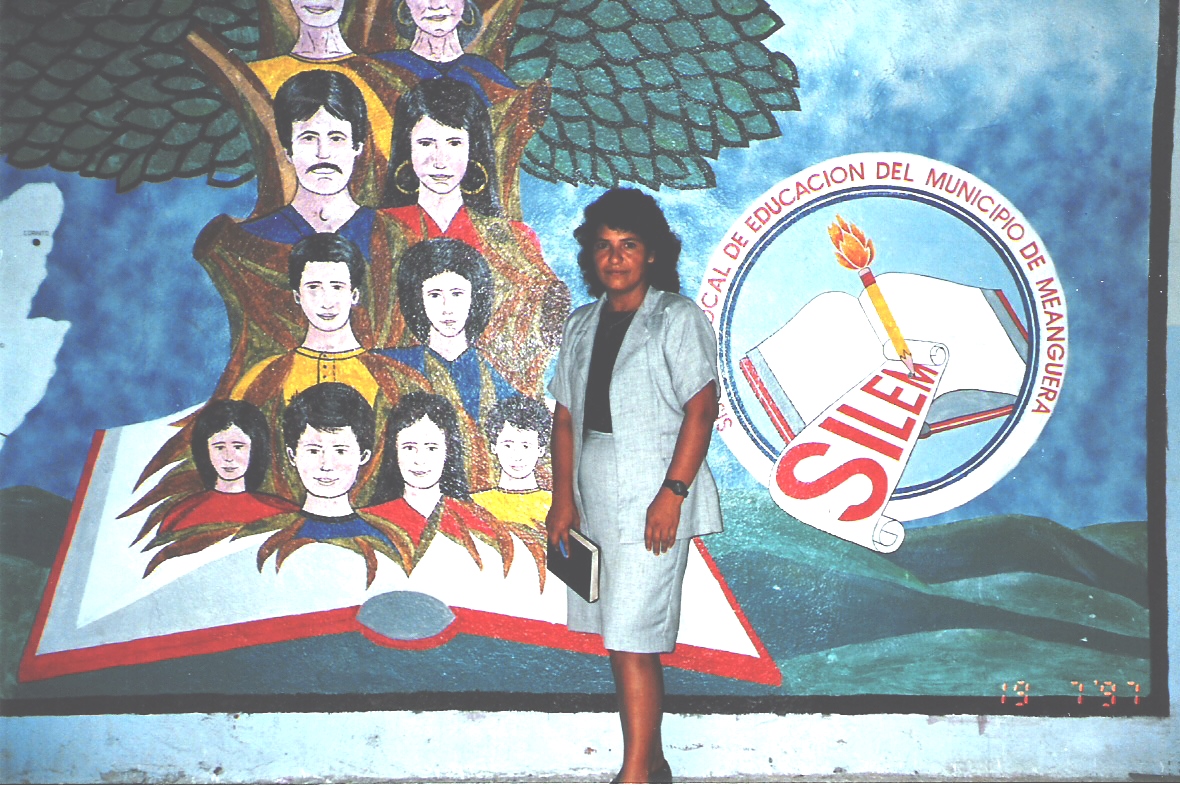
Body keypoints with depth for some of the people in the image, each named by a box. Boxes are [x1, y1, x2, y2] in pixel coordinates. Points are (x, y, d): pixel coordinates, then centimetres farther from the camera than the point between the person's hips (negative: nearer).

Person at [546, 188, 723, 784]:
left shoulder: (677, 318, -3)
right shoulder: (582, 326, 16)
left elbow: (701, 407, -11)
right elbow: (566, 414, 15)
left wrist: (672, 493, -18)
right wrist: (563, 497, 5)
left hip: (652, 500, -6)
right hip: (595, 501, 6)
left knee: (631, 640, -11)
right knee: (626, 639, 11)